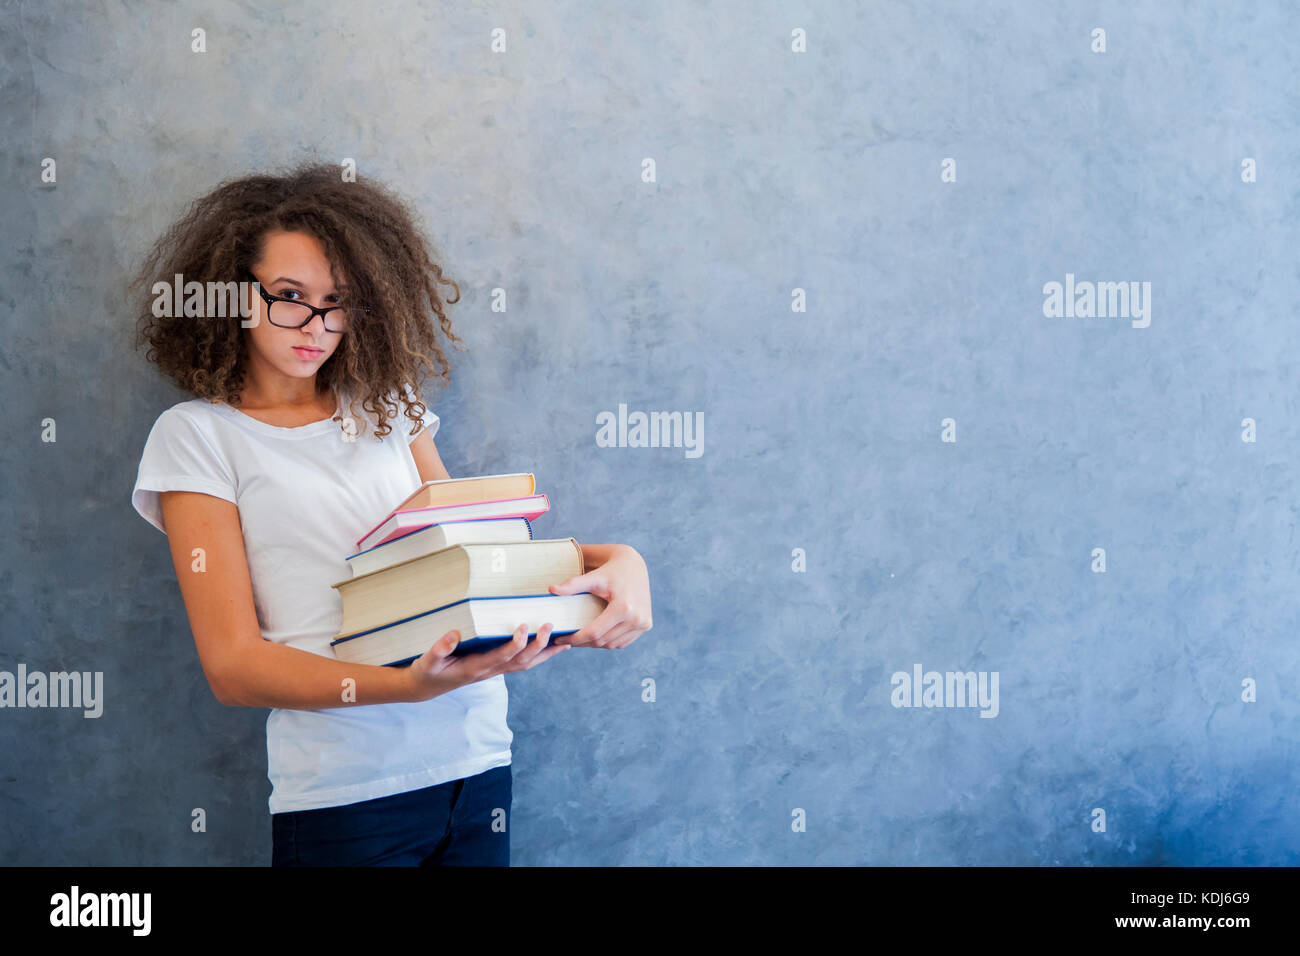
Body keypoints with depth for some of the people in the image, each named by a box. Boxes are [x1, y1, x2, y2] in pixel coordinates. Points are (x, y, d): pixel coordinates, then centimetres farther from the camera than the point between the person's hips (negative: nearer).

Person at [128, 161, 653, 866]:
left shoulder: (387, 409, 13)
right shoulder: (197, 436, -1)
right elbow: (232, 664, -9)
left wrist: (613, 560, -10)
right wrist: (410, 686, -23)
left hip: (478, 760, 5)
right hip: (344, 793, -4)